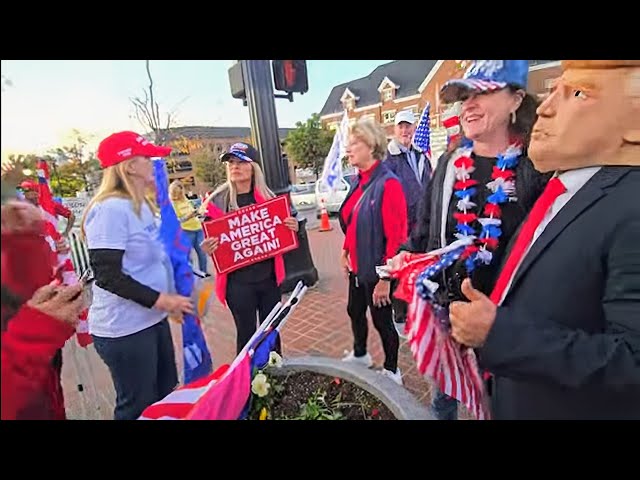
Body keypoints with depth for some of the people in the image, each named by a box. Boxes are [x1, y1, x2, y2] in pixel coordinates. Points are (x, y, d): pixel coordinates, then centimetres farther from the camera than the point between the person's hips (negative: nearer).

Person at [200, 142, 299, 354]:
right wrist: (208, 250, -22)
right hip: (238, 281, -3)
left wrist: (292, 227, -8)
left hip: (269, 277, 3)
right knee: (246, 333, 9)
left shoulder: (267, 197, 3)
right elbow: (210, 240, 1)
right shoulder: (217, 202, -6)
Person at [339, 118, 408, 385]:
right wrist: (345, 252, 11)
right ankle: (360, 354, 51)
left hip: (377, 269, -8)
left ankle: (391, 371, 36)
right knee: (355, 311, 24)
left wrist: (386, 278, -20)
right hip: (357, 265, 8)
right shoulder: (359, 182, 5)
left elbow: (396, 236, -22)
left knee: (382, 321, 10)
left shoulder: (388, 184, -21)